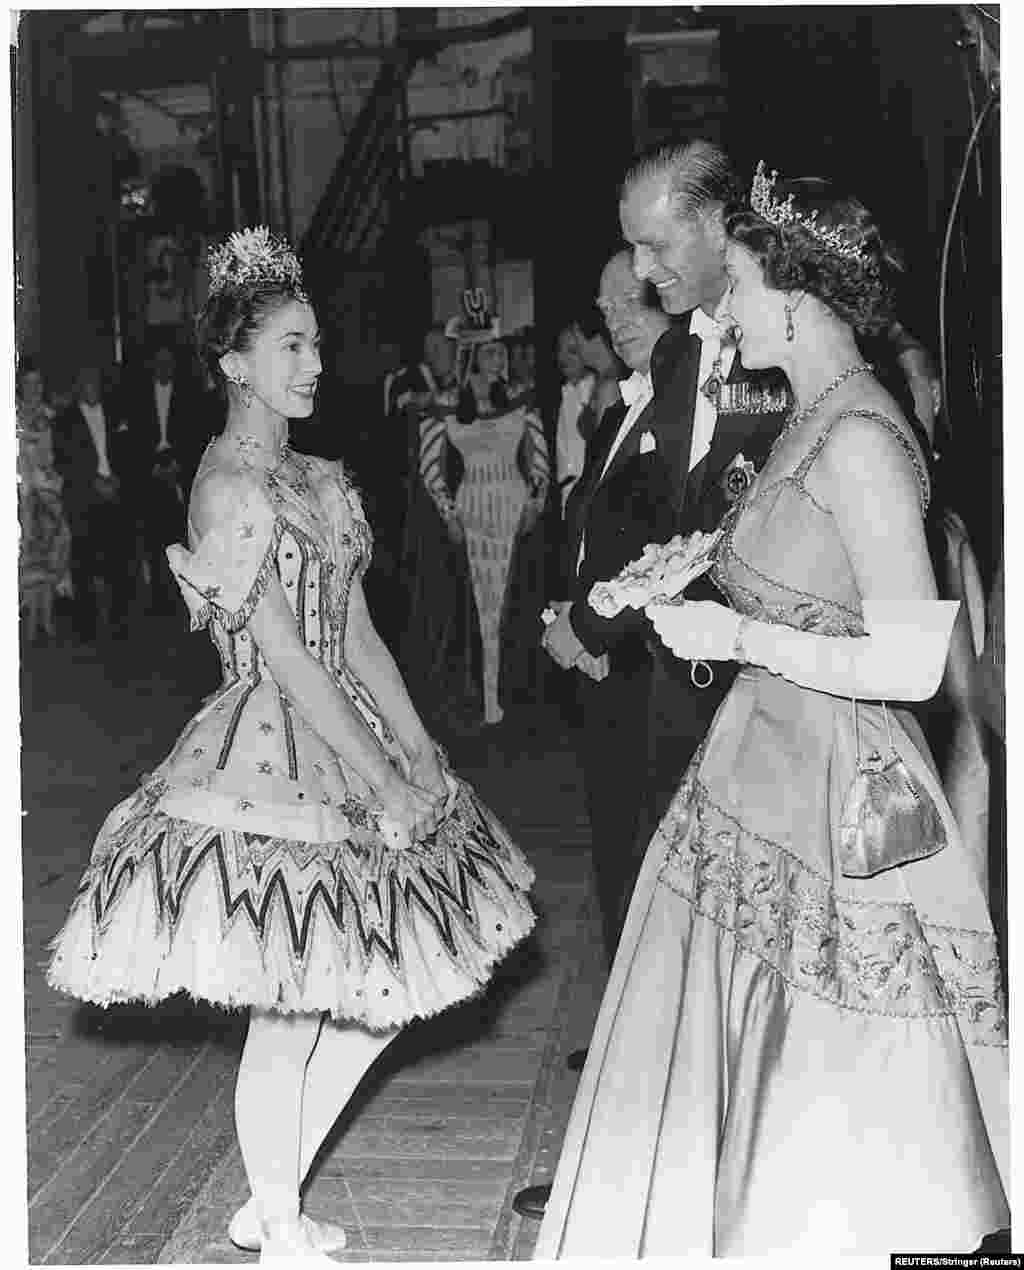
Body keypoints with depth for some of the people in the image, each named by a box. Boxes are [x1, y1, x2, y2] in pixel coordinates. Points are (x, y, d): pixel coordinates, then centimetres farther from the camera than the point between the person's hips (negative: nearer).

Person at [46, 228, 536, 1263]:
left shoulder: (316, 480, 11)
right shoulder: (228, 489, -14)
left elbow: (357, 635, 11)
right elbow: (286, 657, -18)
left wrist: (420, 753, 4)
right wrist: (384, 787, -17)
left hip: (345, 741, 9)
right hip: (269, 759, -9)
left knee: (374, 993, 13)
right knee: (286, 1014, 4)